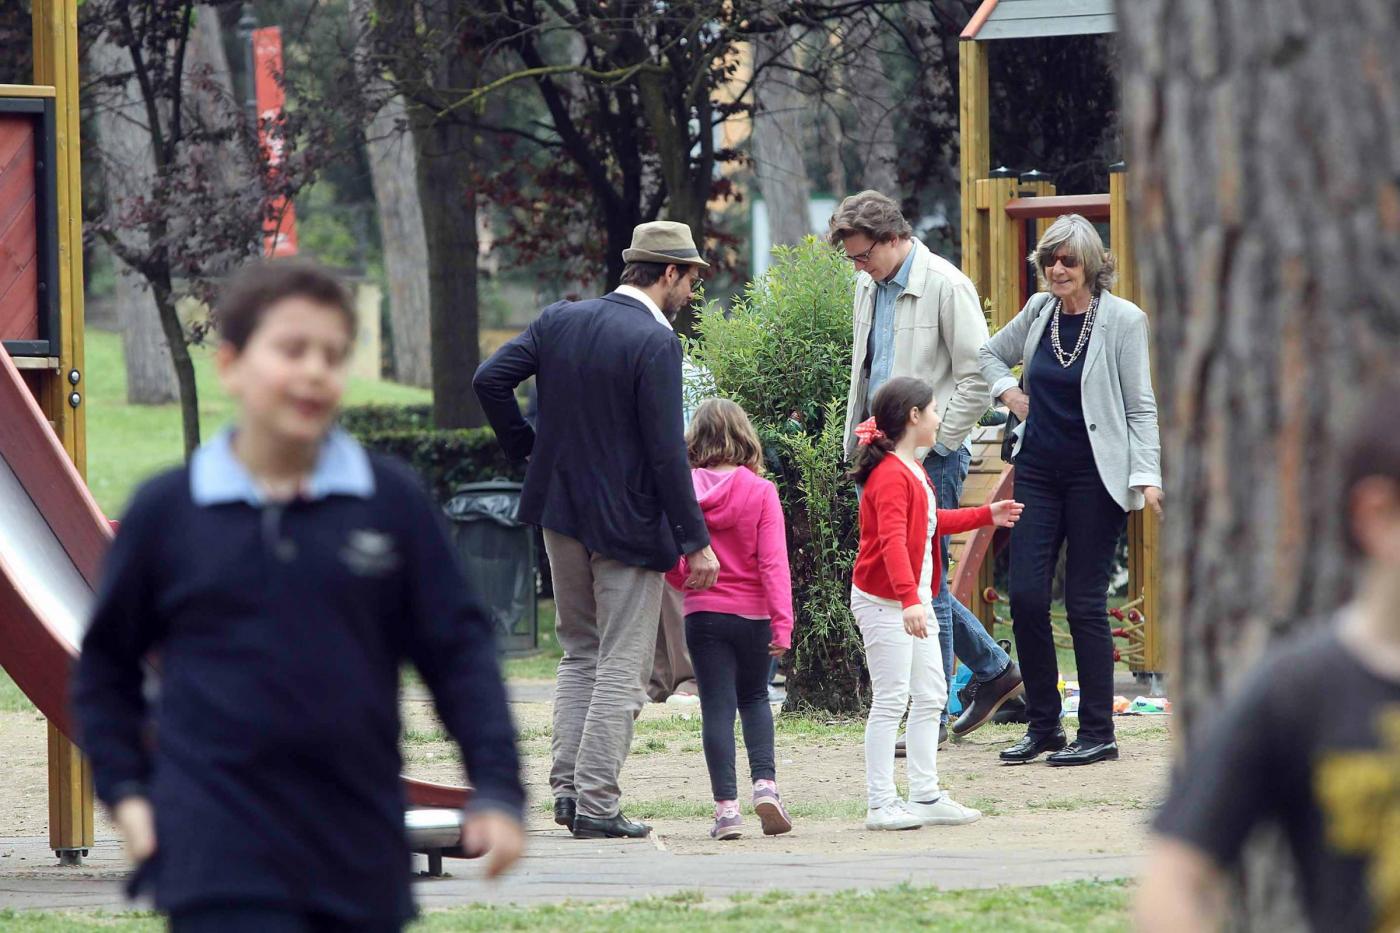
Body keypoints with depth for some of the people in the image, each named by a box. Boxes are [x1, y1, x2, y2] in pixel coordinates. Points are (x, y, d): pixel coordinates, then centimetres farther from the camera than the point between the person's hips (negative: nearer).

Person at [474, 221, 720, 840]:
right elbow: (666, 452, -19)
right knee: (621, 667, 1)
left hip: (561, 511, 6)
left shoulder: (560, 320, 3)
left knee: (578, 654, 19)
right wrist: (695, 541, -14)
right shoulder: (654, 342, -17)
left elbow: (490, 380, 1)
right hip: (629, 522, -6)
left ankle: (567, 785, 14)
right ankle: (596, 804, -1)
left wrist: (526, 447, 11)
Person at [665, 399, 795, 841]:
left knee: (717, 706, 2)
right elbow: (773, 560, -12)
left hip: (703, 613, 0)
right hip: (752, 614, 0)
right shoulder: (760, 491, -8)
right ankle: (765, 782, 1)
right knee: (754, 698, 19)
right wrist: (782, 622, -12)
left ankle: (726, 806, -4)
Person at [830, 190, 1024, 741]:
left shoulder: (945, 287, -13)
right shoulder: (869, 287, 12)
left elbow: (978, 380, -15)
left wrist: (933, 445, -14)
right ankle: (994, 671, 26)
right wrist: (858, 443, 14)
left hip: (933, 455, -8)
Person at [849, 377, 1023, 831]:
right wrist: (908, 600, -42)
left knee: (930, 697, 12)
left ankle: (926, 796, 18)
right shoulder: (891, 475, -20)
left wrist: (986, 516, 39)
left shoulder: (914, 471, 13)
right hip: (884, 603, -10)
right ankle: (881, 804, -5)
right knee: (891, 701, -8)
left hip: (916, 601, 10)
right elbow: (892, 541, -32)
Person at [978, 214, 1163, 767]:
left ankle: (1098, 732, 5)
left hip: (1095, 474, -5)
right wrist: (1007, 391, 8)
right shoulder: (1039, 311, 8)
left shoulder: (1123, 320, -7)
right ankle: (1042, 727, 10)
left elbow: (1142, 409, -7)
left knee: (1085, 602, -3)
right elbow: (991, 354, 28)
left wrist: (1148, 477, -16)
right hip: (1038, 472, 5)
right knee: (1025, 596, -2)